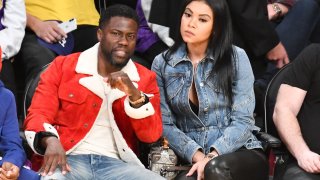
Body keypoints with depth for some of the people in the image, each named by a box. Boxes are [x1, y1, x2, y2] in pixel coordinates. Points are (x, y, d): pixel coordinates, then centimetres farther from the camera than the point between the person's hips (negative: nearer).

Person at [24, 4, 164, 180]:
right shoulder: (63, 66, 10)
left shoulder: (145, 78, 14)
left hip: (117, 163, 3)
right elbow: (37, 114, 4)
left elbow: (151, 135, 5)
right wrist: (51, 140, -19)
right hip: (69, 160, -3)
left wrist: (134, 94, -11)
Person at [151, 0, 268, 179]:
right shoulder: (162, 63, 5)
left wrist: (212, 157, -19)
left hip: (240, 151, -1)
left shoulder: (236, 58, -1)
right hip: (191, 157, 1)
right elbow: (165, 124, 1)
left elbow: (242, 121, -5)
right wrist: (197, 156, -14)